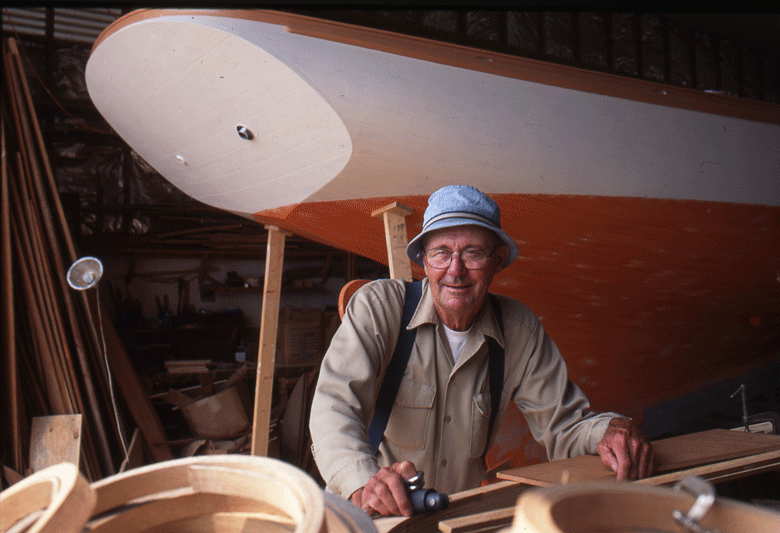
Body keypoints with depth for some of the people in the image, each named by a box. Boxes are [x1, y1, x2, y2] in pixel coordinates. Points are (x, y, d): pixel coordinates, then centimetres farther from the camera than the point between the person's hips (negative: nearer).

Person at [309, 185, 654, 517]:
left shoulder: (520, 329, 0)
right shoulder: (377, 307, -11)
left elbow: (562, 425, 3)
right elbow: (335, 406, -22)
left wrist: (607, 431, -19)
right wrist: (363, 484, -40)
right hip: (375, 518, -2)